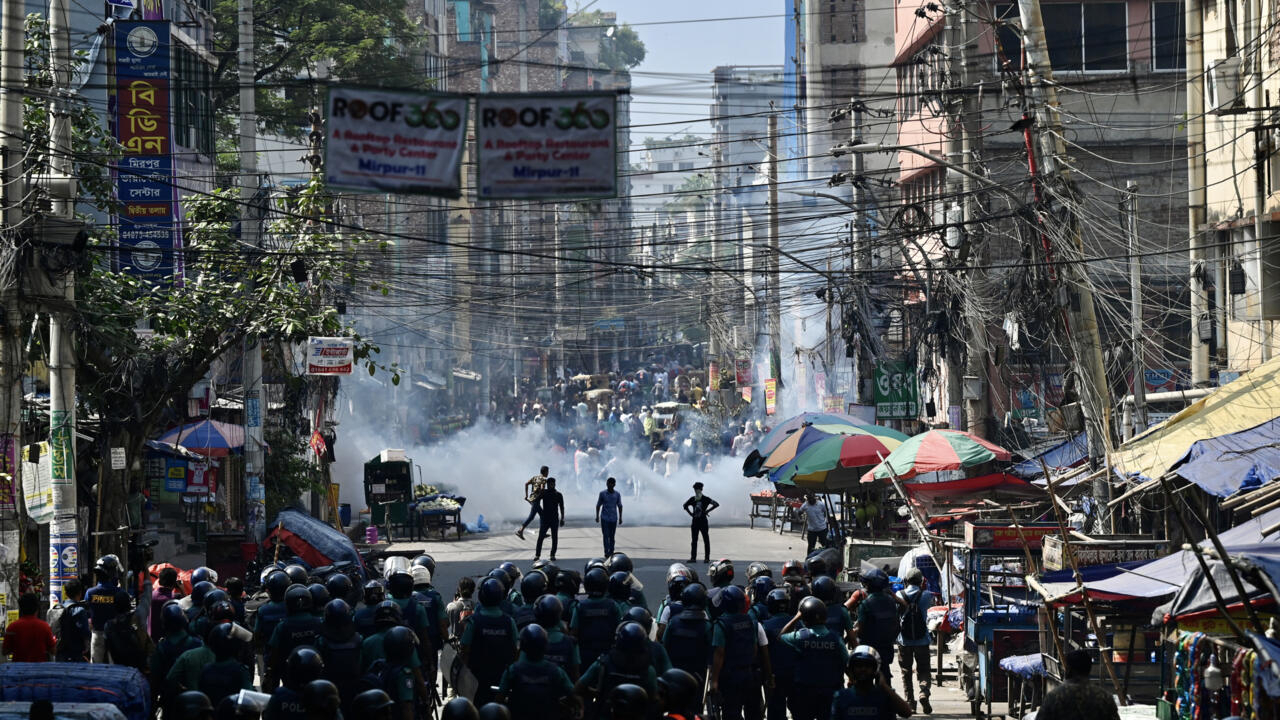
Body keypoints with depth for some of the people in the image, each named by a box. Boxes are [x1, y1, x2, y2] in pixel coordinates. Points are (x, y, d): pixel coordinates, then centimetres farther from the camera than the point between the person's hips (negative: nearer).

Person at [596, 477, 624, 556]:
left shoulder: (617, 494, 1)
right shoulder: (602, 493, -3)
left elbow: (620, 506, 10)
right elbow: (598, 505, 5)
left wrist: (620, 518, 9)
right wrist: (597, 516, 2)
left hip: (613, 519, 2)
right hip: (604, 518, -2)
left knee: (612, 536, 6)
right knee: (606, 535, -9)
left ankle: (611, 552, 14)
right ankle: (606, 552, -10)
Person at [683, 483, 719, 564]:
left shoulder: (705, 499, -3)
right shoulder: (692, 499, 9)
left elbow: (716, 504, -6)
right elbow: (685, 505, 25)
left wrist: (707, 511, -8)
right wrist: (690, 513, 11)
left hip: (703, 521, -4)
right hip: (695, 521, 4)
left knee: (706, 540, -2)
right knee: (694, 541, 3)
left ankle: (707, 558, 0)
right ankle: (693, 557, 5)